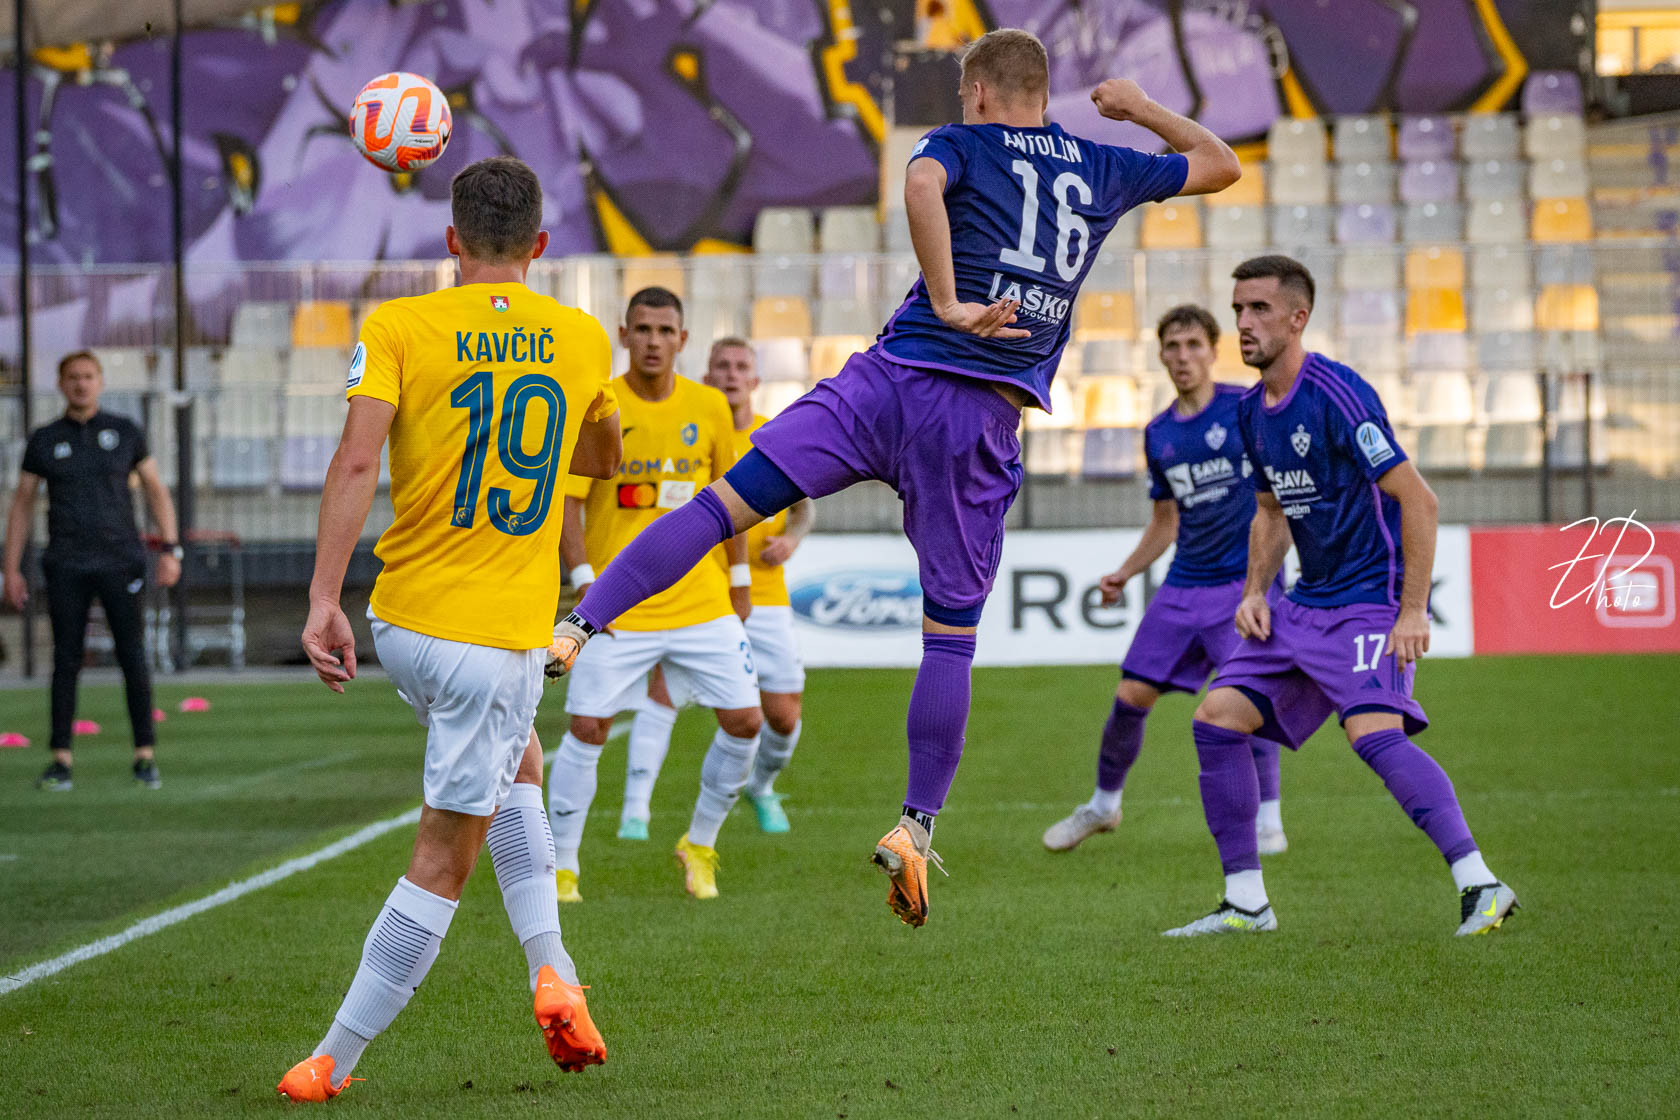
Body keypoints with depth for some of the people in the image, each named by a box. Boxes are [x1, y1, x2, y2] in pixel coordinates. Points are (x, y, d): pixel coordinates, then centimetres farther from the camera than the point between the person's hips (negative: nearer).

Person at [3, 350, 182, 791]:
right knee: (66, 660, -1)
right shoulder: (44, 441, 6)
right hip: (66, 567, 0)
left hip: (121, 560, 0)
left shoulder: (124, 432, 5)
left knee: (133, 657, -4)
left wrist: (171, 550, 0)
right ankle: (61, 761, 2)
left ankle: (145, 756, 2)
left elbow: (156, 490, 9)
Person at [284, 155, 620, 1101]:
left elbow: (357, 460, -16)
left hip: (403, 623, 3)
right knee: (444, 860, 3)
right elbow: (603, 457, 22)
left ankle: (551, 965, 12)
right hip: (501, 633, -2)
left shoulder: (398, 329, -2)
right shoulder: (581, 339, 4)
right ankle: (336, 1056, 2)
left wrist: (323, 598, -17)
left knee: (518, 767, 28)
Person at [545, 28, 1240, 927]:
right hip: (983, 421, 2)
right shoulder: (1103, 170, 17)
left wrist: (948, 304, -17)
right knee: (951, 634, 9)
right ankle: (916, 827, 7)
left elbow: (922, 182, -18)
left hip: (894, 379, -2)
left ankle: (576, 627, -16)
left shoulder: (961, 145, 7)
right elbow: (1221, 166, 32)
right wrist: (1142, 109, 45)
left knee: (725, 505, -5)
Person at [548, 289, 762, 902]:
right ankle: (561, 866, 7)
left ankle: (700, 845, 19)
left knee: (745, 720, -2)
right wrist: (585, 579, -19)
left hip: (701, 598, 3)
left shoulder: (709, 407, 3)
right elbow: (566, 500, -8)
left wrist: (740, 579, 14)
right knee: (587, 730, -7)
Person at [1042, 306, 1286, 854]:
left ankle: (1268, 822, -6)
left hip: (1246, 579, -5)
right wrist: (1124, 573, 10)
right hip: (1183, 585, 5)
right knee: (1131, 696, 3)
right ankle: (1103, 804, 25)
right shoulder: (1159, 434, 11)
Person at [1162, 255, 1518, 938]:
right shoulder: (1251, 411, 10)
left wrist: (1413, 611, -21)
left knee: (1374, 733, -28)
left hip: (1372, 599, -9)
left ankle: (1480, 887, -27)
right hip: (1305, 605, 9)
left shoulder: (1338, 395, -16)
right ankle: (1245, 902, 8)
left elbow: (1417, 499, -17)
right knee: (1216, 718, 0)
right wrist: (1254, 591, 9)